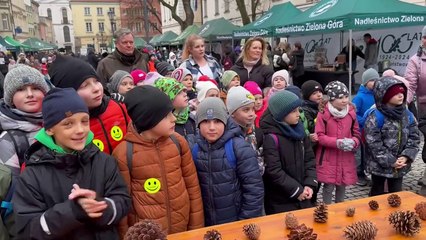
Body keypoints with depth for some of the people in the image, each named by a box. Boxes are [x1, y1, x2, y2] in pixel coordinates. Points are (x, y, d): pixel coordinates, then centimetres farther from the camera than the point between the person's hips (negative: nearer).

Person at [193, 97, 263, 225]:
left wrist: (247, 222, -12)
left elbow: (253, 187, -13)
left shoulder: (239, 147, -14)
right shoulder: (195, 149, -2)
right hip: (207, 224, 4)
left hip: (237, 222, -3)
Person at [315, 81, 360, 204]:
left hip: (346, 158, 4)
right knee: (328, 187, 1)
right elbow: (319, 136, -12)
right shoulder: (323, 114, -12)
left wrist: (353, 142, -13)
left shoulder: (351, 113, 3)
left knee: (342, 186, 14)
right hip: (328, 158, -4)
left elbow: (357, 134, 10)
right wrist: (337, 142, -24)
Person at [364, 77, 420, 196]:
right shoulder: (375, 117, -18)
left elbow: (414, 138, 3)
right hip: (379, 165, -5)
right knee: (377, 193, 12)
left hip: (400, 166, 5)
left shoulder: (408, 115, 1)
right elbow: (373, 143, -20)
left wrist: (406, 156, -11)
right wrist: (390, 161, -18)